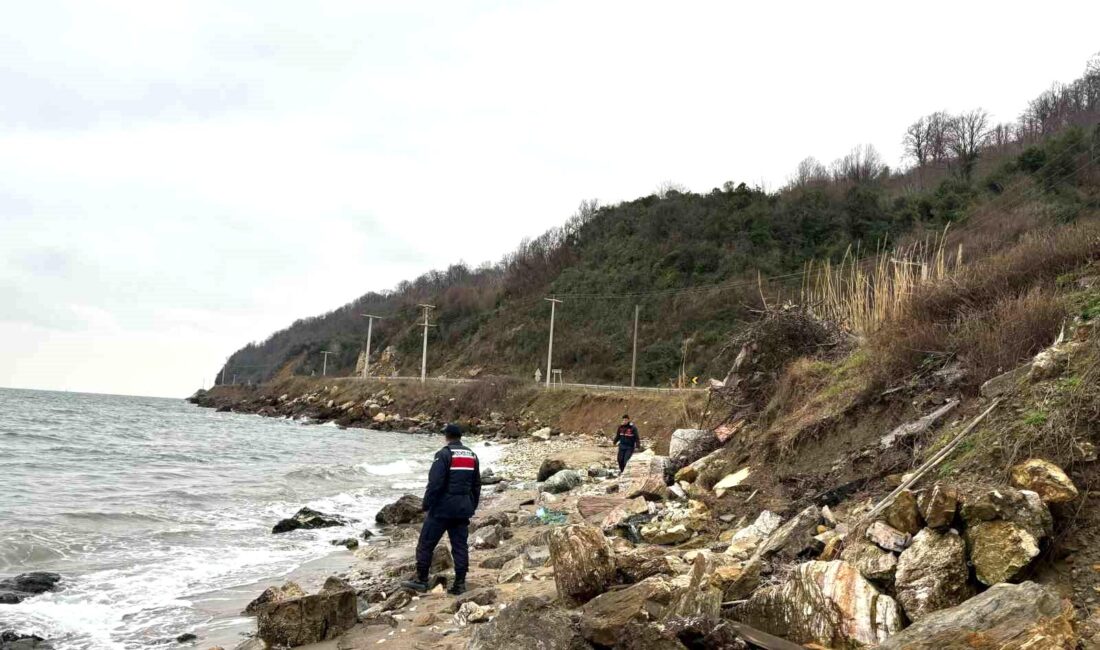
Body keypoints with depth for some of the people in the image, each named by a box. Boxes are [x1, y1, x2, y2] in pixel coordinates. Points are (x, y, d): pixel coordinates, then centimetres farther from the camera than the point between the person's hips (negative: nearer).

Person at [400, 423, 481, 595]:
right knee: (460, 546, 8)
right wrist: (472, 507, 21)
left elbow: (435, 483, -17)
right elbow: (476, 485, 15)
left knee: (426, 544, 4)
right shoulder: (472, 456, 10)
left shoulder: (444, 454, -11)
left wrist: (427, 505, -8)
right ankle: (460, 583, 7)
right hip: (463, 509, 6)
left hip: (442, 508, -6)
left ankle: (421, 581, 8)